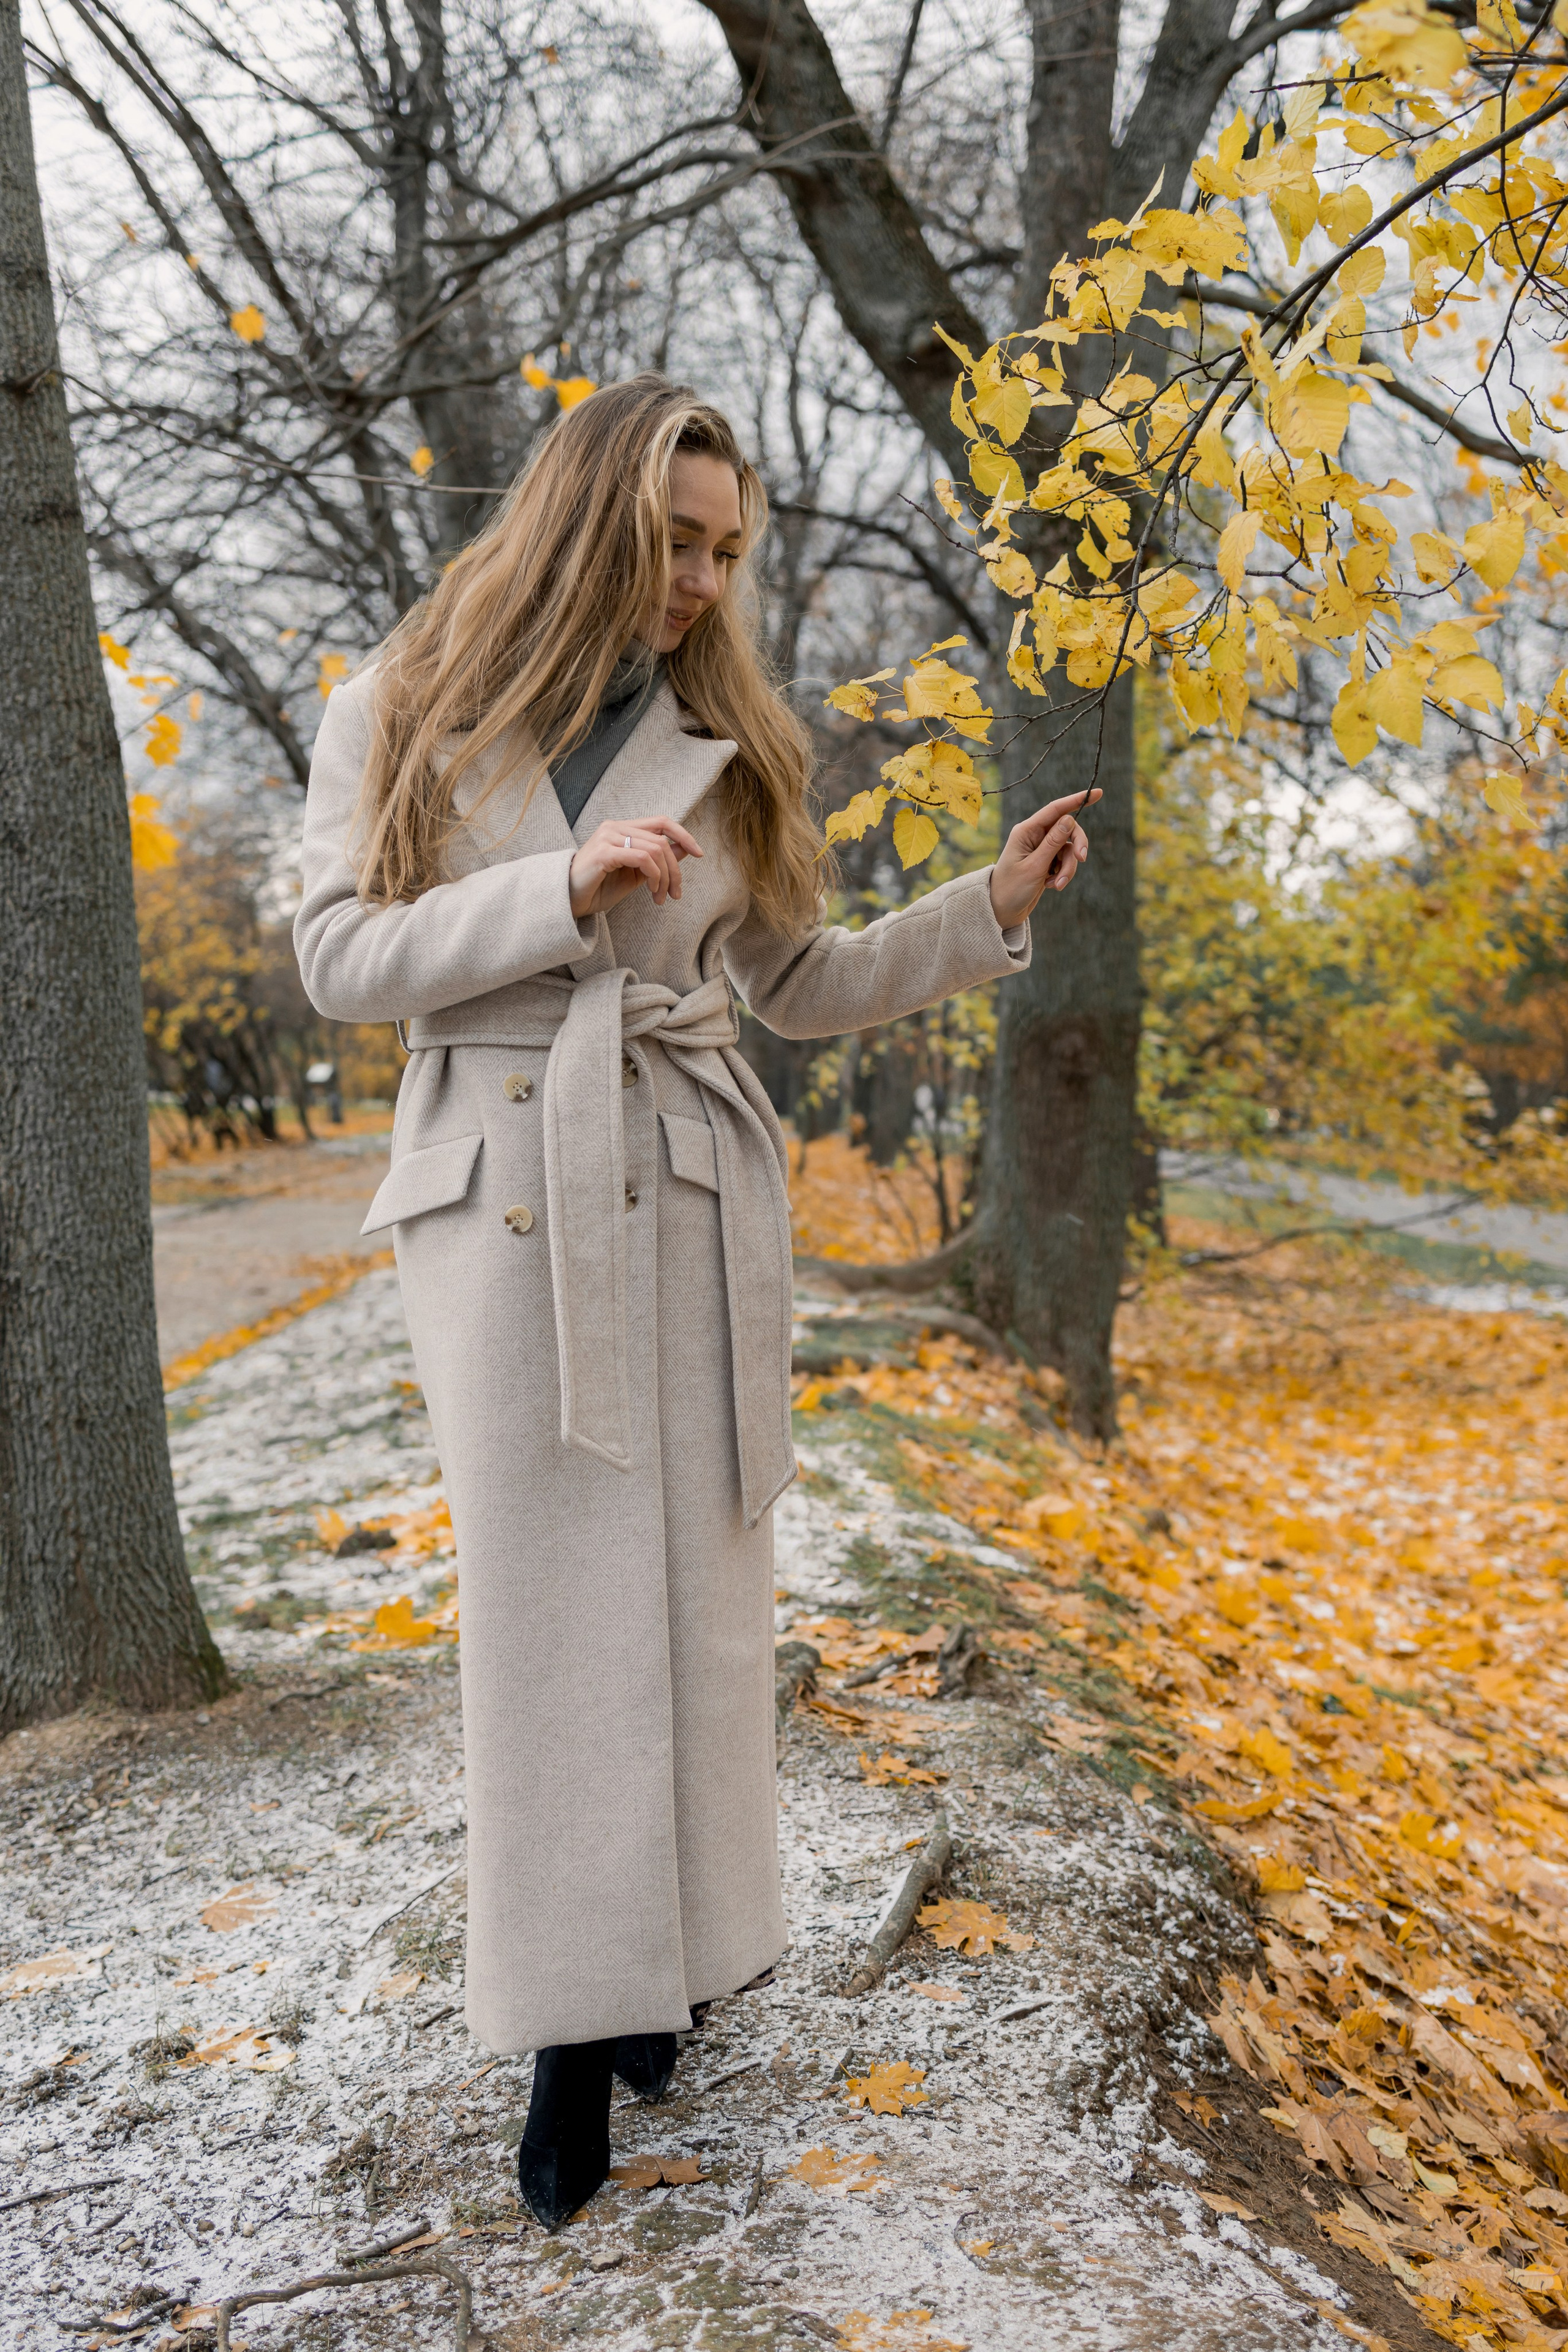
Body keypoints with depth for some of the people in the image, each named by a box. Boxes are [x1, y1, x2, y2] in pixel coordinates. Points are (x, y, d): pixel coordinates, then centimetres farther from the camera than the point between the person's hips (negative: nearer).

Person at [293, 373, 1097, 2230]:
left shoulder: (720, 746, 11)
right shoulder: (403, 718, 3)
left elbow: (798, 982, 14)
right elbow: (340, 958, -4)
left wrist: (994, 906, 5)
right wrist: (563, 890, -15)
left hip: (691, 1193, 3)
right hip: (499, 1193, -2)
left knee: (692, 1582, 4)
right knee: (543, 1597, -1)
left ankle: (667, 1952, 21)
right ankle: (571, 2020, 9)